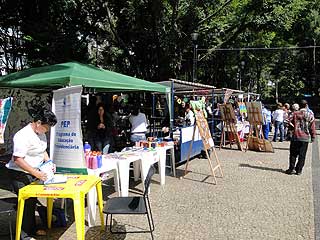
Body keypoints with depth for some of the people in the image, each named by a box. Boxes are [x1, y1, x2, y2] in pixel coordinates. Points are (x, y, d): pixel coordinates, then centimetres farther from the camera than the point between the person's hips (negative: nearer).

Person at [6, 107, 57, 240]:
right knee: (26, 203, 0)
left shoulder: (41, 133, 2)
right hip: (20, 175, -8)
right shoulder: (23, 136, -25)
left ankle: (32, 229, 35)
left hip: (33, 173, 8)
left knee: (33, 201, 18)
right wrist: (37, 173, -29)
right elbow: (18, 159, -27)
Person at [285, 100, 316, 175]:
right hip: (305, 138, 1)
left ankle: (291, 169, 8)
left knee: (293, 154, 7)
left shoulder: (295, 113, -3)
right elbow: (312, 127, 1)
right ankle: (299, 170, 10)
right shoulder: (310, 115, 0)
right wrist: (313, 137, 10)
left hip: (296, 137, -1)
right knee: (302, 155, 7)